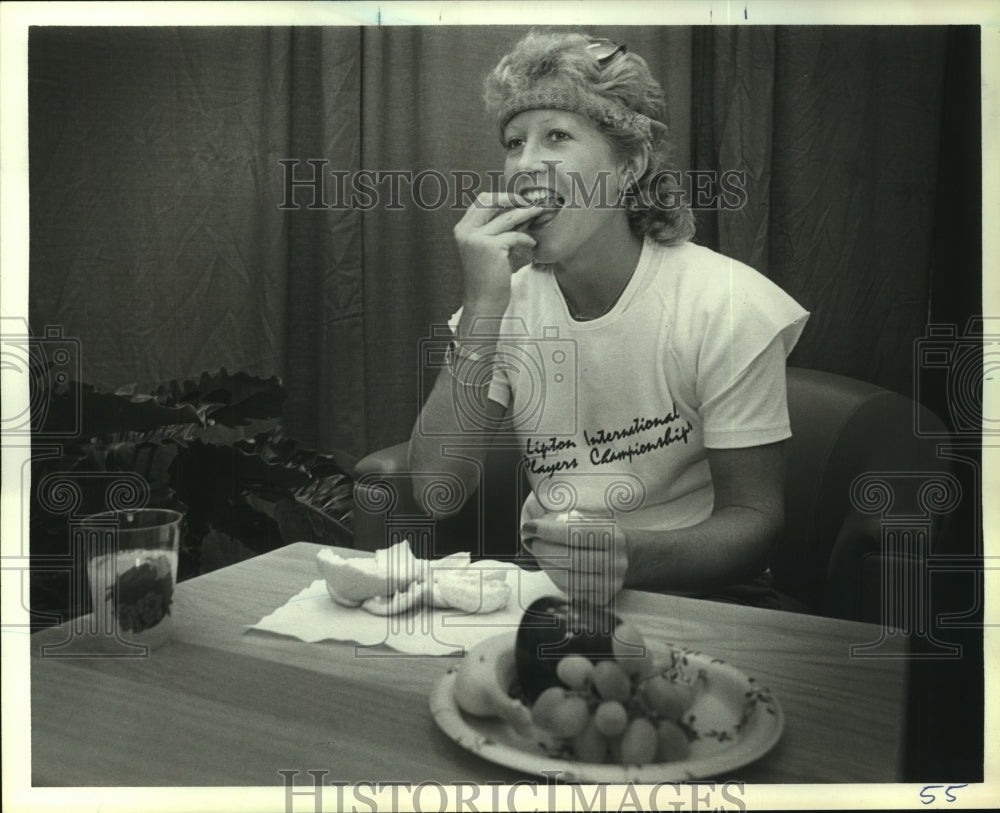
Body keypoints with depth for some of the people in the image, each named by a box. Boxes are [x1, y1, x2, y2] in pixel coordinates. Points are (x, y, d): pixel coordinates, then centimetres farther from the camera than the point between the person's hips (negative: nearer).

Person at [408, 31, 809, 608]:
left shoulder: (726, 305, -14)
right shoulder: (505, 304, -3)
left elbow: (753, 517, -10)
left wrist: (629, 553, -31)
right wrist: (482, 309, -23)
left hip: (693, 592, -1)